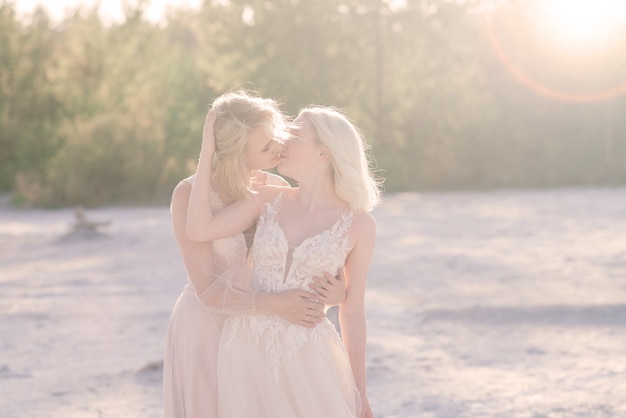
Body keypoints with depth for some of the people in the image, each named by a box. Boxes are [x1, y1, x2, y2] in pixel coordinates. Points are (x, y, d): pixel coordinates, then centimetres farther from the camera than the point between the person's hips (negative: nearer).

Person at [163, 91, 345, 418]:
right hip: (206, 332, -4)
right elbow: (208, 291, -20)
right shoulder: (189, 194, -18)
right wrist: (275, 305, -32)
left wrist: (338, 292, -25)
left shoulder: (277, 189, -6)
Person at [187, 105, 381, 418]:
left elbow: (353, 312, 3)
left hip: (306, 359, -2)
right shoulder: (268, 200, 5)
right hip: (247, 353, 2)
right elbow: (200, 229, -6)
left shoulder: (358, 224, -2)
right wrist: (208, 150, -4)